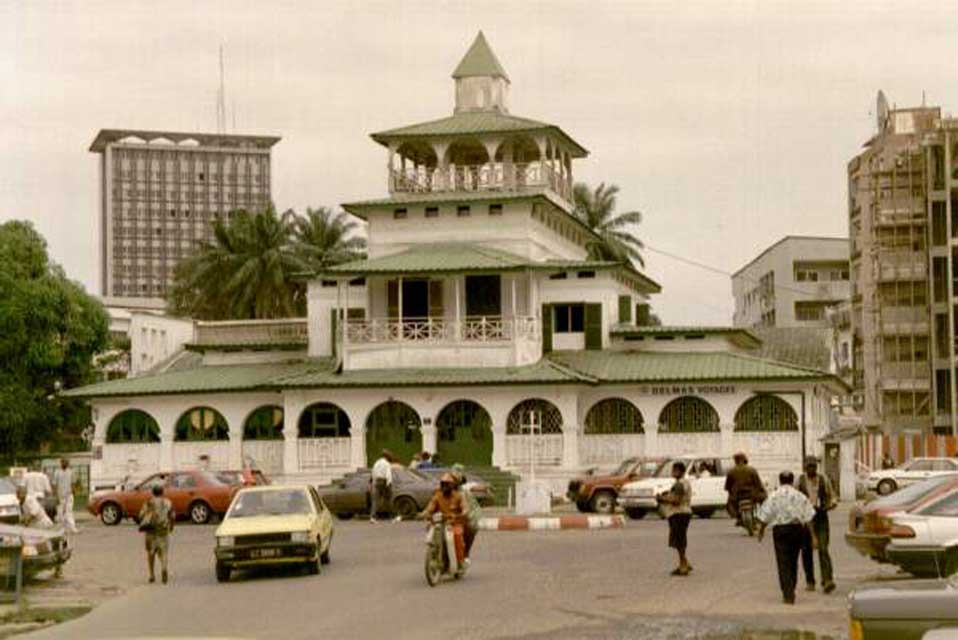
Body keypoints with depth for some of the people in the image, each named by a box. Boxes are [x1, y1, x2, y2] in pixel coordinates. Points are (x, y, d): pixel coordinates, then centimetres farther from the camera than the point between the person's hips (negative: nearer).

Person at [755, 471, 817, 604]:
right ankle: (790, 591, 28)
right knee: (793, 561, 18)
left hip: (780, 529, -2)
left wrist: (761, 530, 17)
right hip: (798, 529, 3)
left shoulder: (774, 496, -3)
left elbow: (764, 517, 0)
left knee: (783, 563, -1)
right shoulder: (800, 496, 1)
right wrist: (813, 536, 1)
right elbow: (808, 518, -2)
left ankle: (788, 594, -10)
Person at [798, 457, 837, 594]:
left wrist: (832, 503, -11)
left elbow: (832, 496, 11)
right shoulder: (800, 480, 4)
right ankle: (809, 582, 17)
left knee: (823, 549, -12)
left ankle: (827, 581, -21)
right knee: (806, 550, 5)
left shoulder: (824, 480, 7)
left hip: (821, 517, -1)